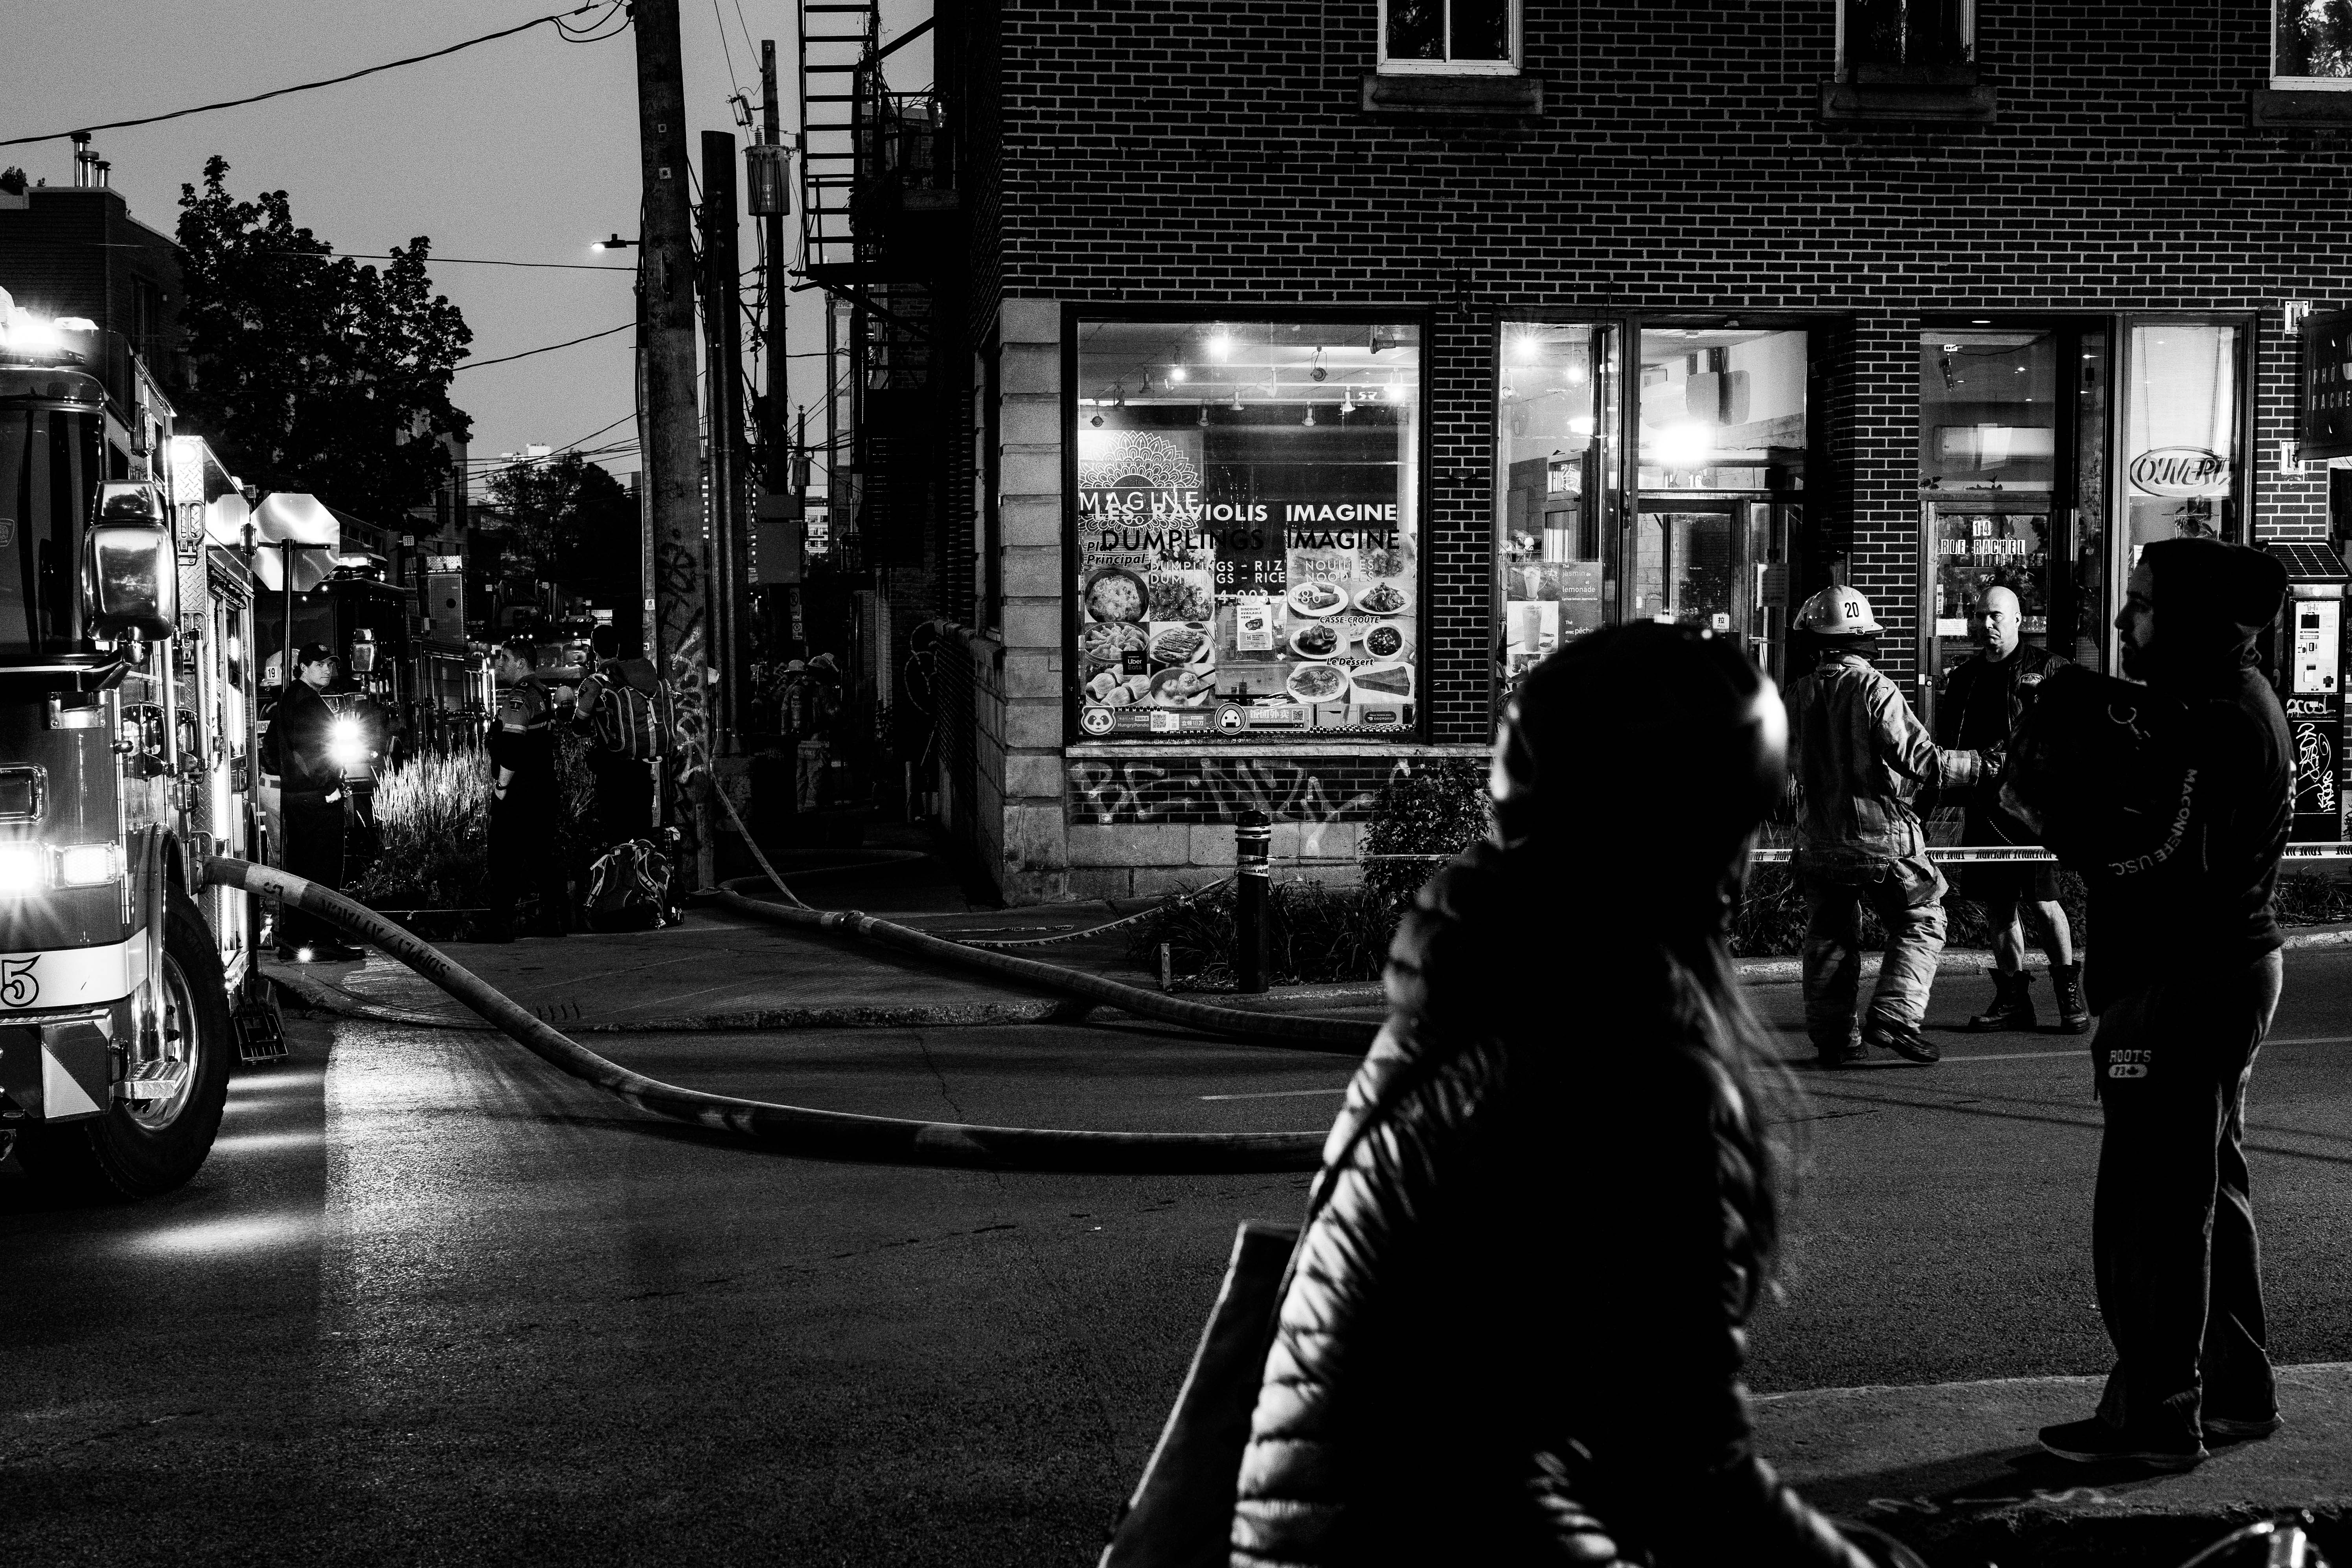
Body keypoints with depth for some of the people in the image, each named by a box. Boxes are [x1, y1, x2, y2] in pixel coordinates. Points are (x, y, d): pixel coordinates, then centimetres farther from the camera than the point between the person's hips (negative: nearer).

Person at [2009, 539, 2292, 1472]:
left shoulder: (2209, 721, -20)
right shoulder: (2232, 699, 14)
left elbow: (2157, 864, -26)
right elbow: (2146, 815, 15)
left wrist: (2053, 810, -17)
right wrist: (2061, 794, 0)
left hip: (2182, 988, -11)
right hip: (2229, 967, 11)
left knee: (2152, 1200, -6)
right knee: (2207, 1189, 19)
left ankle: (2154, 1413, -1)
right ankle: (2236, 1390, 29)